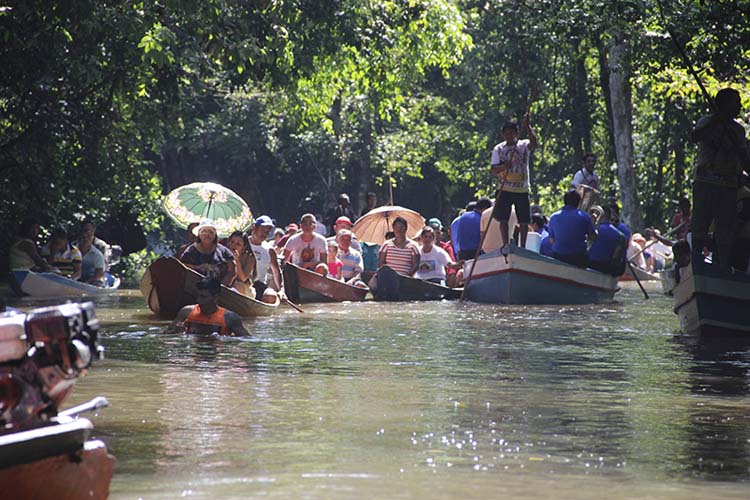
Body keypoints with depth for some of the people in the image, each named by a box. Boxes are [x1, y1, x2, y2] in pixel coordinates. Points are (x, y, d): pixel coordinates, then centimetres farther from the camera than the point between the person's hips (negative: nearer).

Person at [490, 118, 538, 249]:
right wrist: (504, 166, -22)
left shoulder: (524, 145, 0)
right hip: (505, 189, 0)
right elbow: (493, 169, -1)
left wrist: (527, 127, -34)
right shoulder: (499, 149, 4)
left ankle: (522, 247, 11)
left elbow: (534, 143, -23)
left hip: (522, 190, 0)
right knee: (503, 219, -3)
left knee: (524, 220, 2)